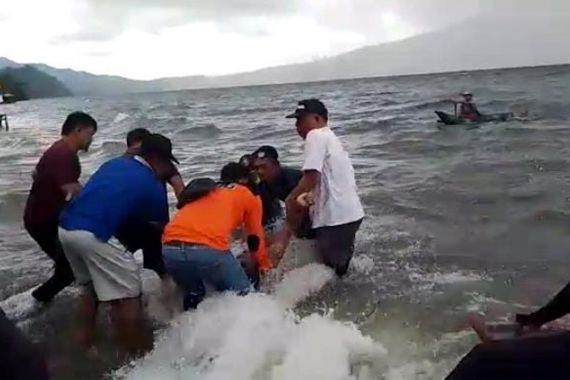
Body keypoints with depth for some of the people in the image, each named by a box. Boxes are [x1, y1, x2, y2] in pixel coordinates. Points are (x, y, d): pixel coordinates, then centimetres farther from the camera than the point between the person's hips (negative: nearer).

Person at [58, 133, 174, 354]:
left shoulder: (115, 163, 21)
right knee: (128, 297, 4)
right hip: (91, 235, -8)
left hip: (65, 228, 8)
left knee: (90, 286, 28)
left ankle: (87, 340, 39)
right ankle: (139, 352, 12)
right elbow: (161, 226, 17)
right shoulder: (152, 185, 5)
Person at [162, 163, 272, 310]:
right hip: (208, 249, -5)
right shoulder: (248, 196, 23)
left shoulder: (201, 190, 36)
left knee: (193, 294, 33)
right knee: (241, 295, 18)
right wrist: (265, 266, 47)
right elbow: (256, 239, 29)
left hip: (170, 249, 6)